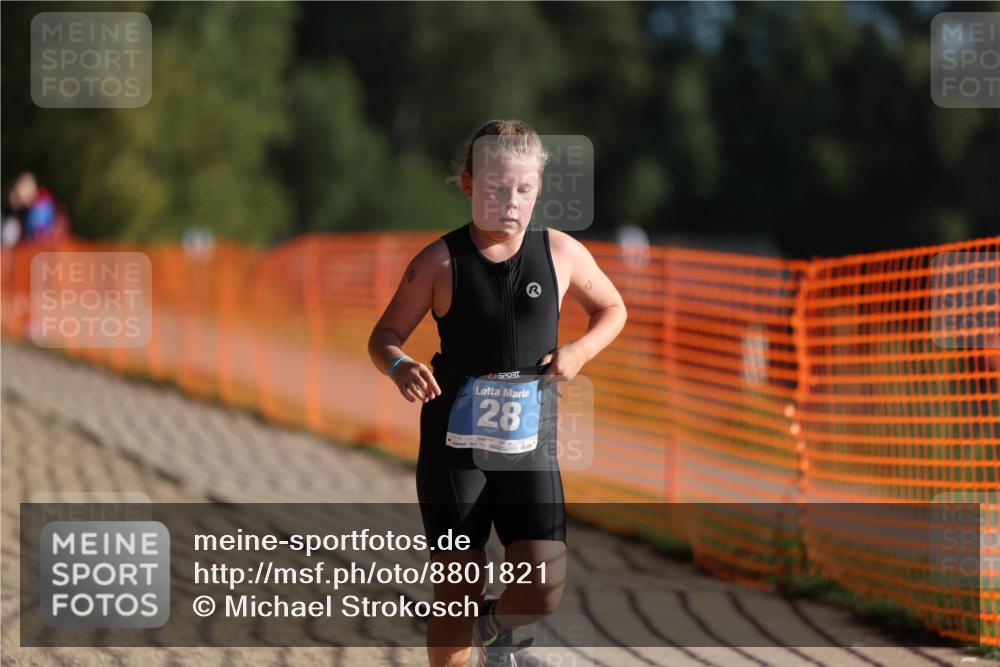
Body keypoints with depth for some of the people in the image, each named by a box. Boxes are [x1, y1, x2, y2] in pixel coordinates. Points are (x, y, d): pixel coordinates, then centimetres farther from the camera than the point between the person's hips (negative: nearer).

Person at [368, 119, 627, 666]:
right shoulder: (440, 262, -6)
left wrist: (580, 350, -4)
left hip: (530, 446, 2)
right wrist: (398, 367, -22)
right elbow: (384, 336, 1)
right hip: (454, 444, -1)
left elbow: (612, 309, 16)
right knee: (457, 591, -1)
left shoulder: (561, 253, 0)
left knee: (544, 586, -11)